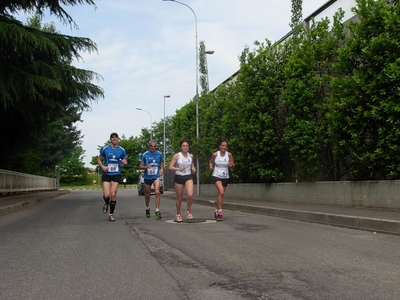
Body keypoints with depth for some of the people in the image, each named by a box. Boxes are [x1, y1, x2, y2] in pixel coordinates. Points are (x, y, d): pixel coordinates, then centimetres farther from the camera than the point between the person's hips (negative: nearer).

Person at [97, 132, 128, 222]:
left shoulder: (122, 150, 3)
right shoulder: (105, 149, 0)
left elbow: (125, 162, 13)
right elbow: (99, 159, 9)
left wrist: (124, 162, -11)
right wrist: (102, 167, -10)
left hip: (116, 174, 1)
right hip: (106, 174, -1)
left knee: (113, 195, -3)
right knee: (106, 195, -11)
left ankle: (111, 214, 12)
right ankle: (106, 204, 26)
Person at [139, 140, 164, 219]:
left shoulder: (159, 154, -1)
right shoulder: (145, 154, -5)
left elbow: (161, 162, 19)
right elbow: (140, 166, -2)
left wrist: (161, 169, 1)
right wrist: (146, 167, -22)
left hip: (156, 176, 0)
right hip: (147, 177, 0)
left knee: (157, 192, -19)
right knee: (148, 194, 13)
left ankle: (157, 210, -14)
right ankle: (147, 209, 36)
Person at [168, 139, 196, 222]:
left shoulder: (191, 156, 6)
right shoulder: (177, 156, -6)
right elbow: (170, 167, -9)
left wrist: (193, 169, 0)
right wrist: (178, 168, -26)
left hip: (188, 177, 2)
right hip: (179, 178, -2)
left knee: (190, 195, -22)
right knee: (179, 198, 6)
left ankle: (188, 210, 4)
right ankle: (178, 214, 28)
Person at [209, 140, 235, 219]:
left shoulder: (229, 155, -2)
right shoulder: (215, 154, -5)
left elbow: (233, 164, 7)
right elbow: (211, 162, 11)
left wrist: (231, 165, -16)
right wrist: (211, 166, -10)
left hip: (225, 177, 3)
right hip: (216, 176, -3)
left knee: (221, 194, 12)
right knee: (221, 192, -24)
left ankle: (216, 210, 29)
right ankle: (220, 210, -18)